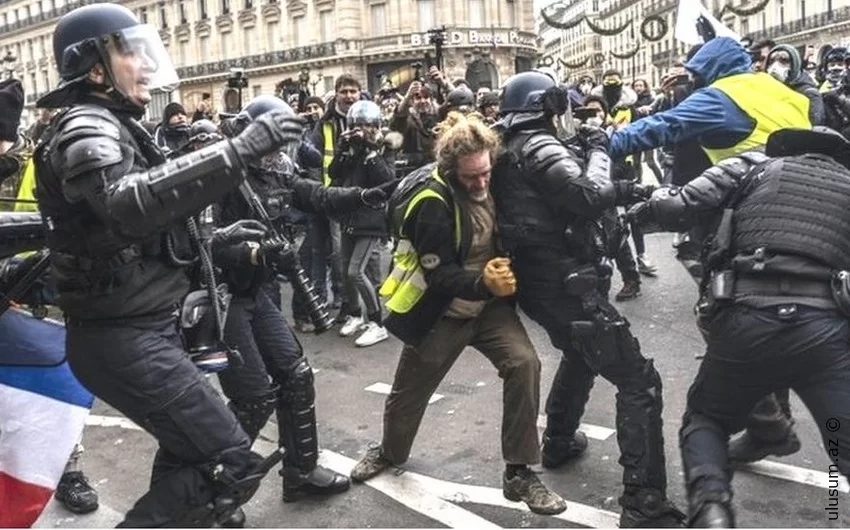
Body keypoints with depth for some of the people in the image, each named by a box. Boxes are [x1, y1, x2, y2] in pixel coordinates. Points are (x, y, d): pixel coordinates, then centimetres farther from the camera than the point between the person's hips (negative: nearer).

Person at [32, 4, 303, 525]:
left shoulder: (116, 126, 18)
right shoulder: (86, 128, -15)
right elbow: (129, 203, -38)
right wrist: (238, 150, -41)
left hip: (142, 327, 11)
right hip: (123, 337, -11)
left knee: (189, 455, 24)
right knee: (233, 464, -14)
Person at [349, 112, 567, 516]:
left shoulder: (493, 183, -7)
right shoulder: (433, 201, -25)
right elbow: (438, 274, -27)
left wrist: (502, 275, -7)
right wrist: (483, 283, -43)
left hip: (489, 304, 4)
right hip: (440, 312, -4)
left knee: (524, 363, -19)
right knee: (410, 389, 12)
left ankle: (519, 472, -5)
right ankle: (391, 451, 46)